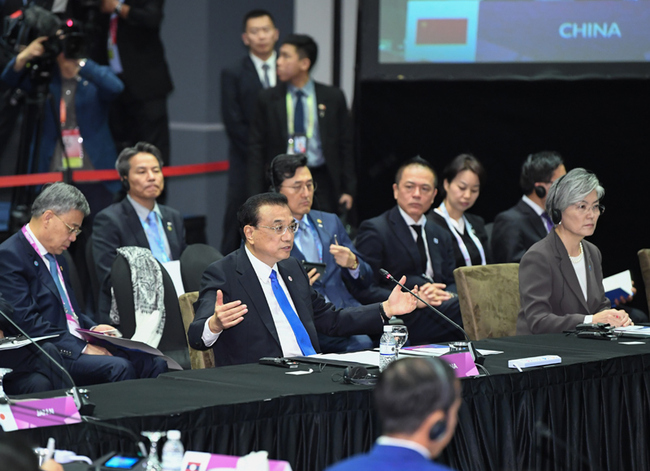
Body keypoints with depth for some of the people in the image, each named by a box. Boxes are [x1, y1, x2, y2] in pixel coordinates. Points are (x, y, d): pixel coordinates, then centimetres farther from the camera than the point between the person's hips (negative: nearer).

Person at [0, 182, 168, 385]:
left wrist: (92, 329, 7)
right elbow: (27, 321, -17)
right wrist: (81, 348, -18)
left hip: (78, 344, 9)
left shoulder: (55, 258, 22)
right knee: (118, 367, -31)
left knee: (154, 364, -12)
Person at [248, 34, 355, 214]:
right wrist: (256, 197, -2)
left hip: (322, 181, 0)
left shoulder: (333, 97, 5)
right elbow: (257, 149, 5)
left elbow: (346, 145, 7)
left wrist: (348, 190, 1)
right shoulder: (268, 98, 5)